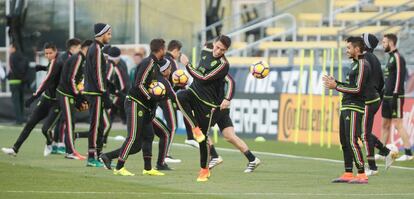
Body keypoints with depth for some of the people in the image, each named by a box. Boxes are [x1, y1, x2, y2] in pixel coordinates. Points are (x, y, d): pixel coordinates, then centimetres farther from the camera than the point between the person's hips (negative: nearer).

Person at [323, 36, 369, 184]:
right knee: (344, 142, 9)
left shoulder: (362, 65, -12)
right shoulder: (355, 64, 19)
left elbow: (357, 89, -18)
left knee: (352, 141, -14)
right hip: (346, 107, 10)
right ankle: (348, 174, 13)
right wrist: (335, 82, 16)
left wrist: (336, 86, -15)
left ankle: (362, 175, -15)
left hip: (354, 109, -10)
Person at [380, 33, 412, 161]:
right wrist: (383, 93, 22)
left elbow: (399, 77, -19)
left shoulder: (398, 58, -12)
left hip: (395, 97, -10)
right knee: (385, 125, 12)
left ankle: (408, 153, -10)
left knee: (398, 124, -11)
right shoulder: (391, 58, 17)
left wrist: (395, 95, -22)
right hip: (387, 97, 10)